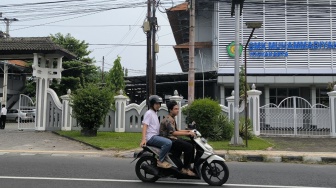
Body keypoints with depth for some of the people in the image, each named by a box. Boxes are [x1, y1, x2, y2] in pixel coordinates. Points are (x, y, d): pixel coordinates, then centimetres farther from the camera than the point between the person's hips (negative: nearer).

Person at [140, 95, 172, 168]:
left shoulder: (155, 113, 21)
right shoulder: (149, 113, -7)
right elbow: (144, 126, -18)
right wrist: (143, 139, -30)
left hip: (156, 135, 10)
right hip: (151, 137, -10)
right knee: (168, 143, -29)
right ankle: (160, 161, -18)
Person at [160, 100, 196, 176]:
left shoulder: (172, 119, 17)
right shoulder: (168, 120, -17)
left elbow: (176, 131, 20)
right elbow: (173, 132, -29)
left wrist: (188, 130, 8)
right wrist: (188, 133, -29)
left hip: (172, 138, 10)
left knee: (191, 144, 4)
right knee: (189, 147, -21)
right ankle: (185, 168, -10)